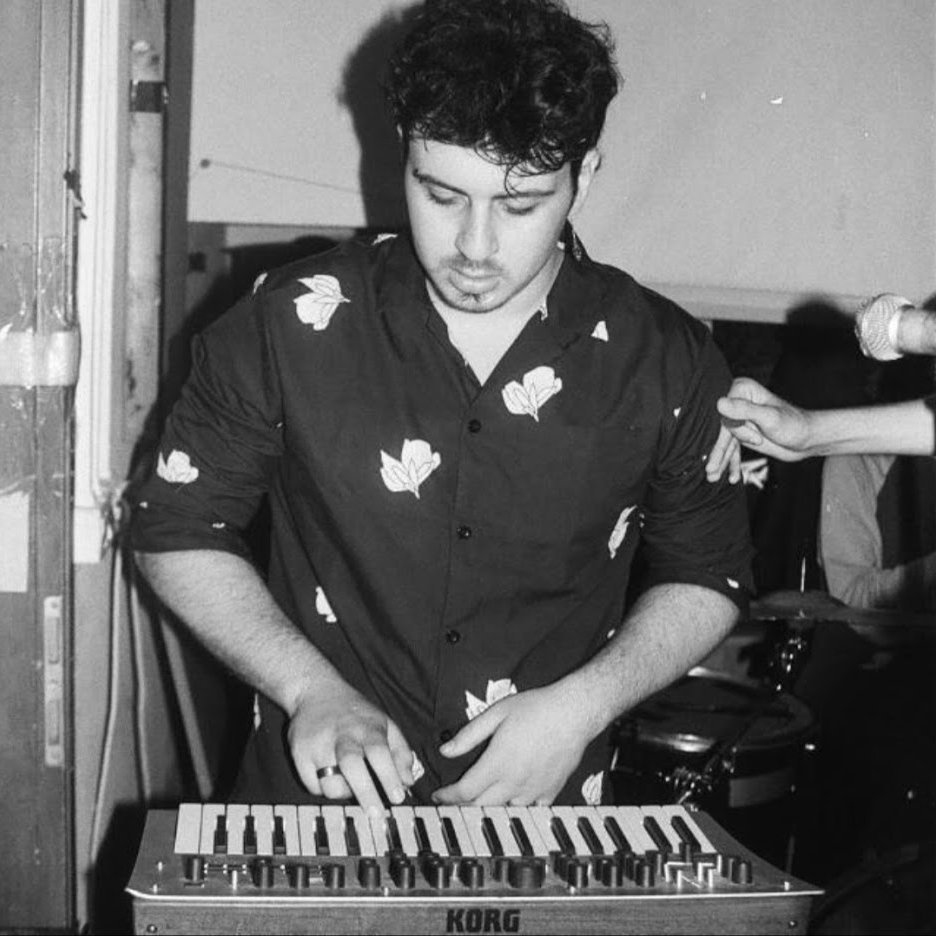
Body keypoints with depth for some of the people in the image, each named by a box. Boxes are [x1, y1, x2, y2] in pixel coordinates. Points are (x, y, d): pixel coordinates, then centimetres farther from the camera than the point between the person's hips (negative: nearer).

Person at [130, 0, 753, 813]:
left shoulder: (666, 364, -2)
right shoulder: (298, 325, -5)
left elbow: (709, 577, 11)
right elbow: (177, 528, 5)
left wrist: (583, 705, -5)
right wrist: (313, 688, -8)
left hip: (546, 814, 1)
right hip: (319, 803, -1)